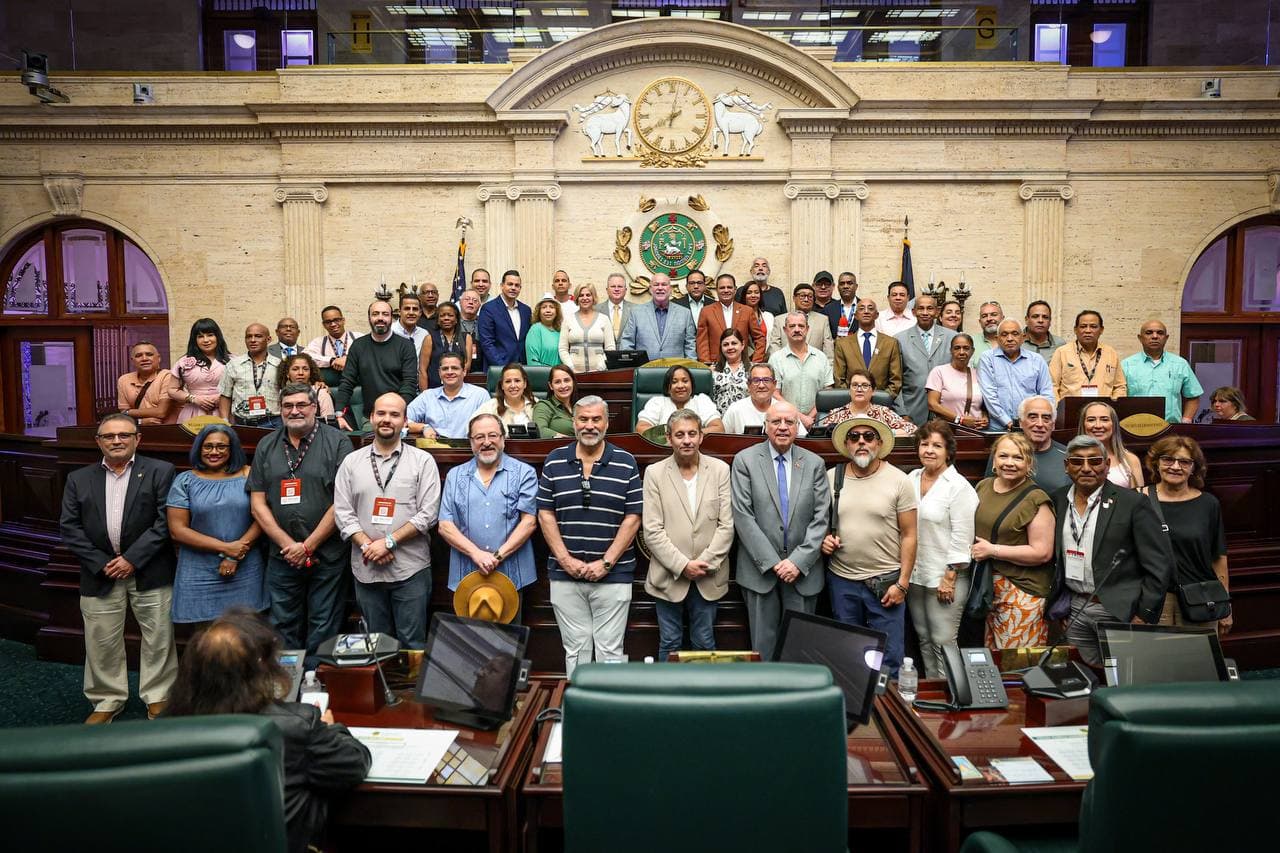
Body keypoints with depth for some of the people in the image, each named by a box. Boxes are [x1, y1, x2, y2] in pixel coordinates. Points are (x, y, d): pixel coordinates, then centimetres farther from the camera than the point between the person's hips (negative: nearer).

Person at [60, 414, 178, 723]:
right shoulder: (79, 479, 8)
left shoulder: (160, 471, -3)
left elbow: (166, 521, -9)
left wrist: (132, 558, -14)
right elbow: (69, 527, 3)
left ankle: (157, 697, 22)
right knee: (101, 642, 10)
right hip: (99, 573, 3)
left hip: (149, 572, -2)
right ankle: (107, 701, 27)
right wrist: (100, 563, -8)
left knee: (158, 638, 6)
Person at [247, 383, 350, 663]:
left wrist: (308, 546, -10)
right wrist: (288, 545, -6)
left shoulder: (337, 443, -4)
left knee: (323, 627, 5)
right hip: (281, 556, 4)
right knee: (284, 626, 13)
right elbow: (258, 503, 6)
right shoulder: (267, 446, 9)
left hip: (326, 555, -3)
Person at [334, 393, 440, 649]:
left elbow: (428, 513, -6)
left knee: (412, 644, 3)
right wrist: (367, 545, -11)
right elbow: (342, 513, 3)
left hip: (410, 570, -2)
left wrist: (389, 541, -13)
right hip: (366, 569, 3)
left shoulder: (422, 461, 0)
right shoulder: (351, 462, 8)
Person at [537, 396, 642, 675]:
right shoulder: (554, 462, 5)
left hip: (612, 575, -1)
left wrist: (606, 563, -9)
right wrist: (566, 560, -6)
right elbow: (545, 515, 3)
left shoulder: (625, 463, 0)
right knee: (575, 650, 9)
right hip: (565, 575, 2)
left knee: (610, 650, 3)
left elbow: (632, 518, -2)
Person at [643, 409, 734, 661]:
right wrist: (682, 565, -13)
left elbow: (727, 525, -3)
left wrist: (705, 563, -11)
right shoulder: (654, 473, -3)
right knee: (669, 644, 10)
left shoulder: (720, 470, 0)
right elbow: (652, 531, -7)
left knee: (705, 643, 12)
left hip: (708, 578, 1)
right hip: (669, 577, -1)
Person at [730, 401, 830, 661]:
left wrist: (799, 561, -9)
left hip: (803, 570, 2)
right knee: (763, 644, 6)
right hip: (760, 569, -1)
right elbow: (743, 516, -8)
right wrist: (772, 562, -12)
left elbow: (821, 517, 1)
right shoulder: (745, 460, -2)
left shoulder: (814, 463, 5)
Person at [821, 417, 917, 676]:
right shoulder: (831, 478, 2)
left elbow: (909, 535, -4)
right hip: (841, 579, 3)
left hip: (885, 582, -3)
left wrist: (902, 584, -9)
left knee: (889, 659, 3)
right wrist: (824, 538, -8)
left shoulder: (899, 481, -5)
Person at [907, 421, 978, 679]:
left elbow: (961, 536, -13)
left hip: (945, 577, -6)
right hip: (914, 575, 6)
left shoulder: (958, 486, -11)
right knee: (924, 639, 15)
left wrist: (950, 577, -15)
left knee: (943, 642, -3)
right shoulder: (911, 479, 7)